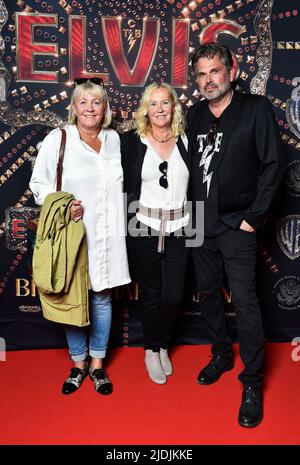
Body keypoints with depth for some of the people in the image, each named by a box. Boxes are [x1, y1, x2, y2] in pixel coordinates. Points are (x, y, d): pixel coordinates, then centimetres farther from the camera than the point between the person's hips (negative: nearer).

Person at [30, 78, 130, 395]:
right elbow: (38, 182, 1)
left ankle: (97, 364, 28)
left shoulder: (114, 139, 10)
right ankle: (78, 363, 29)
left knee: (102, 298, 10)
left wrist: (120, 227, 11)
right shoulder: (57, 139, -2)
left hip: (106, 236, 3)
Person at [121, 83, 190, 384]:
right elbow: (122, 184, -1)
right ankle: (151, 350, 32)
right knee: (150, 294, 9)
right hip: (143, 229, -2)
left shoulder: (185, 141, 6)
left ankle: (163, 345, 33)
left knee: (173, 295, 6)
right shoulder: (132, 141, -1)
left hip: (178, 230, 2)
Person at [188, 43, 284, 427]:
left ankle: (252, 383, 15)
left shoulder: (256, 108, -6)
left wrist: (253, 217, -11)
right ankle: (221, 355, 37)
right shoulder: (195, 114, 8)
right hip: (201, 223, 5)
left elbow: (272, 165, -8)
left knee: (245, 302, -2)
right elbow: (190, 164, 11)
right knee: (208, 293, 15)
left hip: (236, 225, -5)